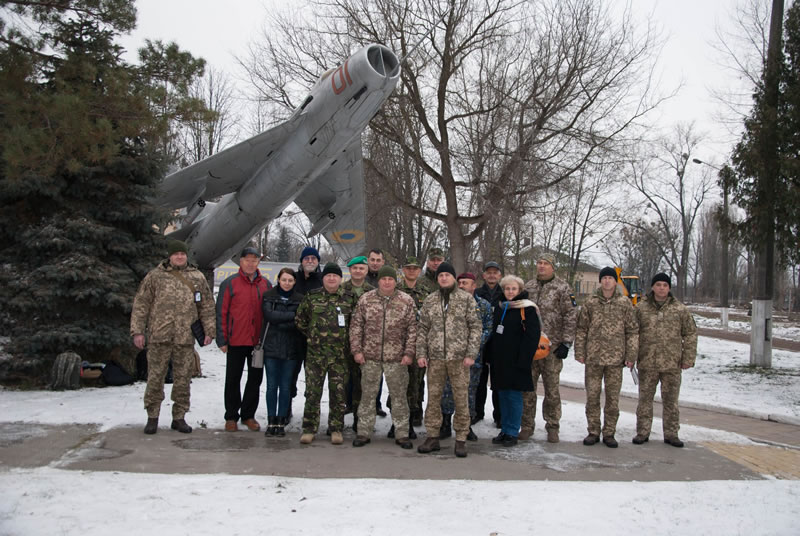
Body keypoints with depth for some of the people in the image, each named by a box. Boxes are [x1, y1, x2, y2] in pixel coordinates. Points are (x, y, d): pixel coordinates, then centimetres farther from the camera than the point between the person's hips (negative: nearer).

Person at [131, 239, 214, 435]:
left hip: (186, 338, 2)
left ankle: (179, 417, 18)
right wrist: (137, 331, -3)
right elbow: (141, 304, 4)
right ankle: (152, 417, 15)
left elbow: (207, 306, 11)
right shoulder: (155, 276, 5)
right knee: (155, 378, 3)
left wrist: (208, 330, 3)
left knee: (183, 380, 7)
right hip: (159, 337, -1)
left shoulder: (197, 277, 10)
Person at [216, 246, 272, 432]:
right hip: (236, 340, -3)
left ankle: (248, 415, 21)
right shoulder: (230, 283, -3)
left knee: (255, 378, 9)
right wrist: (222, 339, -8)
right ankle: (231, 417, 18)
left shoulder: (266, 285, 7)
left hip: (258, 341, 3)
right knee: (233, 379, 6)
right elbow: (221, 312, -4)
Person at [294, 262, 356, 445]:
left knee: (338, 392, 5)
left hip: (339, 354, 0)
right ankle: (309, 428, 11)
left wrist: (346, 338, 8)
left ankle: (336, 429, 16)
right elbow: (299, 320, 11)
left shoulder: (349, 299, 4)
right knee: (312, 391, 1)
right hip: (315, 353, 0)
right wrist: (311, 335, 10)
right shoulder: (311, 297, 2)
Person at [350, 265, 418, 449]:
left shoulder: (407, 301, 0)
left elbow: (412, 329, 0)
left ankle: (401, 434, 17)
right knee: (367, 394, 8)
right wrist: (357, 350, -2)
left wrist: (409, 353, -7)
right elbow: (356, 325, 5)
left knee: (399, 396, 6)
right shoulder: (366, 299, 3)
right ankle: (364, 432, 19)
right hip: (370, 357, 1)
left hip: (396, 358, -1)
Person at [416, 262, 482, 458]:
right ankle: (433, 437, 17)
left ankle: (461, 439, 11)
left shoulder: (466, 299, 2)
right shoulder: (429, 301, 11)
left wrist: (471, 354, -8)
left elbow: (475, 327, -1)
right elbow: (422, 329, 12)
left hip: (459, 357, -2)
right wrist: (421, 353, 3)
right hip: (435, 357, 3)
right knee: (433, 398, 6)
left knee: (461, 398, 1)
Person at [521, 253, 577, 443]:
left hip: (552, 348, -3)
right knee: (527, 388, 6)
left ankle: (552, 427, 16)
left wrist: (566, 343, -9)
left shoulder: (562, 288, -1)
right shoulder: (528, 287, 12)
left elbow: (570, 317, -4)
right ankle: (527, 426, 17)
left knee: (552, 389, 4)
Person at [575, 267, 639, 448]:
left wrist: (631, 355, -1)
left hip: (615, 358, 0)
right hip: (593, 358, 1)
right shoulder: (591, 303, 3)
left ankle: (609, 433, 18)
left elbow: (632, 331, 4)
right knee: (592, 396, 5)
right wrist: (580, 352, 2)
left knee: (613, 398, 6)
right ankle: (593, 432, 18)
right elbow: (581, 329, 7)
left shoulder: (625, 303, 2)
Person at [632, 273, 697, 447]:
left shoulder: (680, 309, 3)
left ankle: (671, 434, 20)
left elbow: (690, 334, 7)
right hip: (647, 363, 0)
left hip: (672, 364, 0)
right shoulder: (641, 308, 3)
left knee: (670, 400, 9)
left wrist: (688, 358, 1)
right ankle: (642, 432, 19)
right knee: (645, 399, 8)